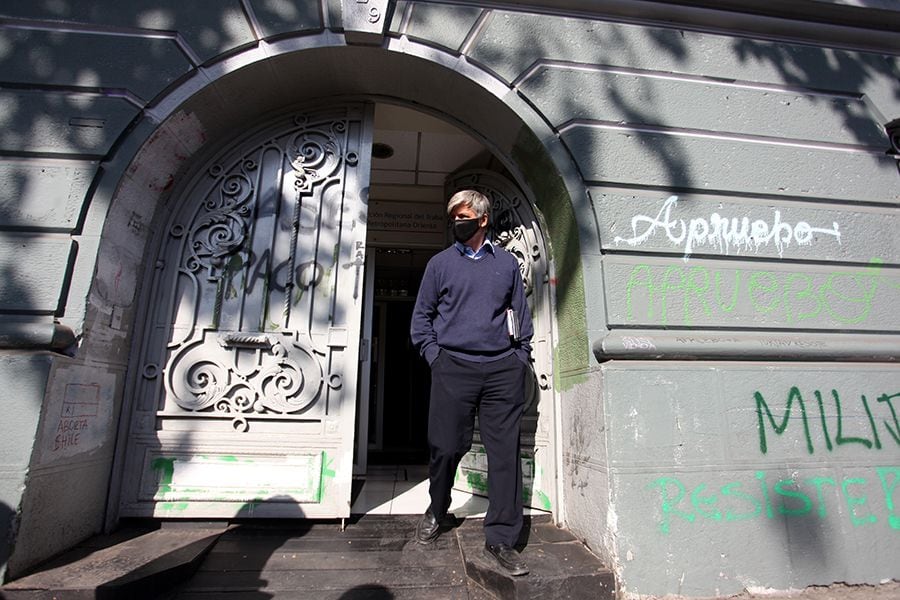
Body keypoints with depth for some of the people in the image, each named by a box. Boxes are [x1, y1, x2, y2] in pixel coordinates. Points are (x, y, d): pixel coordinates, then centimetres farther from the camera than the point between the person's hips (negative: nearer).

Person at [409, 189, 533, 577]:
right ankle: (436, 511, 34)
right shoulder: (440, 263, 10)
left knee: (505, 453, 1)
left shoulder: (507, 263, 13)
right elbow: (421, 315, 11)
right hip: (454, 367, -1)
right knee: (446, 447, 6)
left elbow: (521, 314, 16)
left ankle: (501, 539, 14)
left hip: (503, 370, 1)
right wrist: (434, 356, 0)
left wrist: (520, 358, 7)